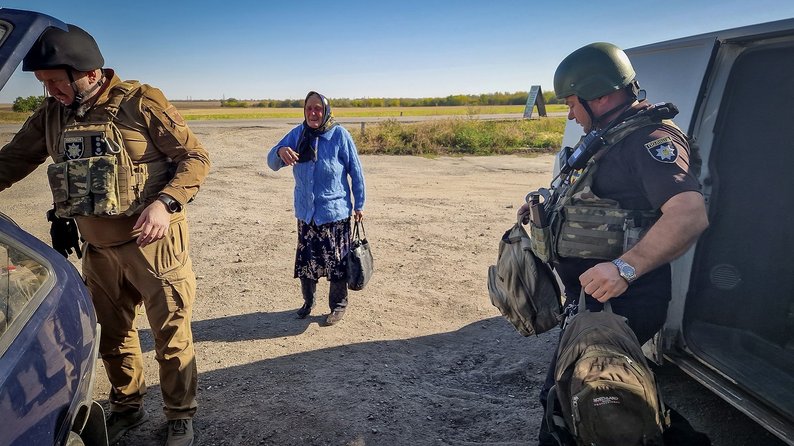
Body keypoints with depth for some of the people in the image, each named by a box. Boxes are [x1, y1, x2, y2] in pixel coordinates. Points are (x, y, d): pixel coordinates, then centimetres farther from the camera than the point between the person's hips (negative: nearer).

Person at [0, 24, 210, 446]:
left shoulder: (141, 102, -12)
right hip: (99, 249, 6)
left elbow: (196, 158, -13)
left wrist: (165, 203, -26)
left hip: (153, 244, -6)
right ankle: (127, 408, 40)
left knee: (171, 337, 4)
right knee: (112, 336, 19)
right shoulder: (50, 115, 5)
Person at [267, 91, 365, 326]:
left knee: (336, 261, 6)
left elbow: (356, 171, -3)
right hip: (305, 212, 4)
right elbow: (272, 162, -2)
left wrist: (359, 204, 0)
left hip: (335, 212, -4)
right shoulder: (297, 134, 1)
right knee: (305, 259, 12)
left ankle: (338, 305, 23)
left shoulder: (339, 135, -10)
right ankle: (308, 302, 32)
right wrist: (280, 151, -26)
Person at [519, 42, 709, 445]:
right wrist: (545, 209, 15)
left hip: (618, 302, -10)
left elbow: (690, 214, -31)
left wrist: (626, 267, -43)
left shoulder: (650, 138, -16)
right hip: (590, 295, 10)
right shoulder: (610, 137, 16)